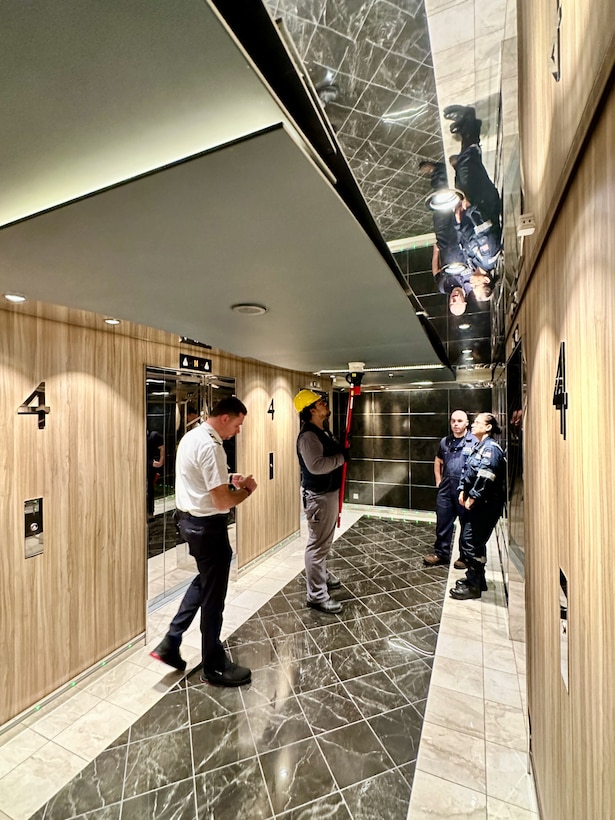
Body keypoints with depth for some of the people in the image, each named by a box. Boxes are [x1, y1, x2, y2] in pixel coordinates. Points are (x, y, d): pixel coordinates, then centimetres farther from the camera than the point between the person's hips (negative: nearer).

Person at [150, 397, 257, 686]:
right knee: (213, 596, 8)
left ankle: (170, 644, 34)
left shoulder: (191, 436, 6)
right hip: (207, 526, -10)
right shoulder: (210, 446, -25)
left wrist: (229, 480, 9)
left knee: (203, 582, 26)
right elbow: (223, 502, -26)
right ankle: (214, 667, 27)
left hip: (189, 519, 10)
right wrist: (246, 489, -8)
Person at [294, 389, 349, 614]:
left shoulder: (322, 431, 11)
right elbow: (316, 466, -33)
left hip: (329, 492, 11)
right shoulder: (308, 435, -22)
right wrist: (342, 457, -23)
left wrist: (341, 450, 4)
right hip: (318, 496, -10)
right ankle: (316, 595, 10)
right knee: (317, 544, -1)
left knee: (324, 541, 23)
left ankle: (321, 575, 42)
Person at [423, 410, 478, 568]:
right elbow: (438, 462, 23)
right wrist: (438, 480, 14)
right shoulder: (445, 441, 10)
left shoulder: (474, 442, -7)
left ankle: (465, 557, 25)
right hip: (446, 488, 5)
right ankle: (441, 554, 25)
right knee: (443, 522, 11)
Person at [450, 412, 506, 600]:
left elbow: (485, 476, -25)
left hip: (484, 505, -10)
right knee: (473, 541, 17)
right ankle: (476, 579, 32)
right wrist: (463, 491, 6)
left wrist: (472, 498, -19)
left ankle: (473, 586, 9)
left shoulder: (491, 448, -15)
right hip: (474, 502, 10)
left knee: (472, 542, -4)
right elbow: (466, 470, 17)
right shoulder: (478, 447, 15)